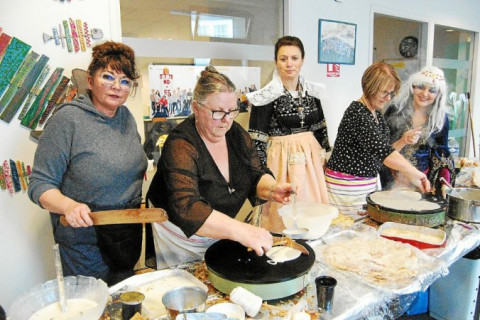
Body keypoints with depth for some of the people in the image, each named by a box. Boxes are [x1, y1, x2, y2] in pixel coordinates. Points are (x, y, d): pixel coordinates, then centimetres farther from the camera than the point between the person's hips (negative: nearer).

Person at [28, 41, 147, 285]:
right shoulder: (67, 119, -17)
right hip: (86, 243, -6)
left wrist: (143, 207, 4)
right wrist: (68, 206, -34)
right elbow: (40, 184, -16)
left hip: (130, 235, 6)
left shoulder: (126, 116, 3)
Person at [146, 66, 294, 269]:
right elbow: (186, 208, -40)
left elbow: (257, 175, -4)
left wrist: (272, 189, -27)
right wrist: (240, 230, -50)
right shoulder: (181, 146, -28)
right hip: (182, 236, -5)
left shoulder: (236, 134, -8)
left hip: (221, 234, 6)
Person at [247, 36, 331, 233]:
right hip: (283, 160, -5)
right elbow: (257, 139, -10)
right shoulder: (267, 96, -11)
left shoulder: (311, 91, 5)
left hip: (311, 158, 6)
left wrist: (323, 156, 12)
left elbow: (320, 128, 13)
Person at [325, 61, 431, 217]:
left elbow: (385, 148, 16)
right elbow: (382, 150, -28)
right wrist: (414, 173, -27)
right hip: (347, 185, -9)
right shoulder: (358, 113, -19)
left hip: (368, 183, 9)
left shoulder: (376, 113, 11)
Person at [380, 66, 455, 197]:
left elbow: (441, 154, 8)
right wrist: (403, 141, -22)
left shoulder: (440, 118, 0)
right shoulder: (396, 109, -7)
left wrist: (444, 183, -2)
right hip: (393, 179, -2)